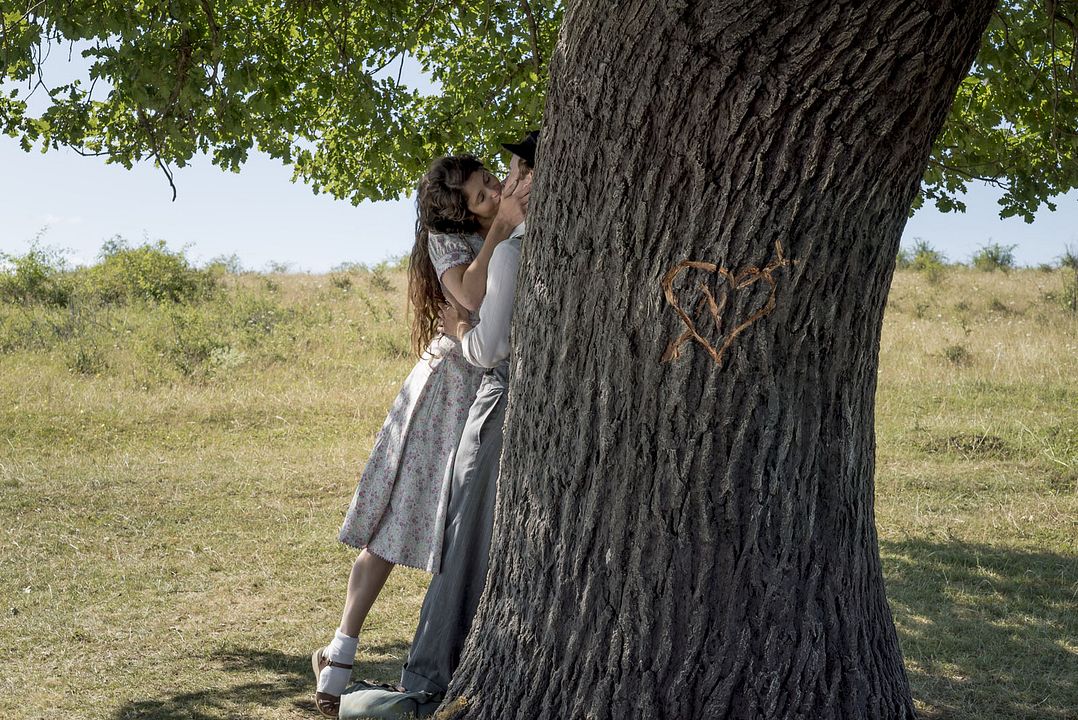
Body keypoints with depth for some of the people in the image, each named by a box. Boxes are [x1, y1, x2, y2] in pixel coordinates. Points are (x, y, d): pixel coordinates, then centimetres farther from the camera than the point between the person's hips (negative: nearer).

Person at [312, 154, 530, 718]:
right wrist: (502, 228, -21)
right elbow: (471, 297, -24)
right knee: (401, 515, -2)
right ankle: (340, 653, 7)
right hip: (452, 382, -4)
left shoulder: (523, 225, 5)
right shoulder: (446, 235, -7)